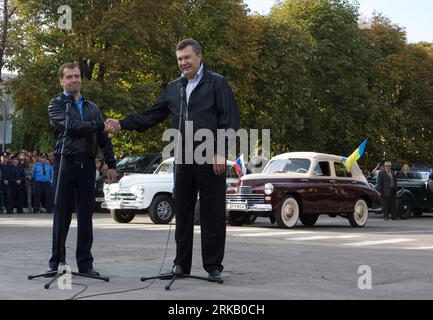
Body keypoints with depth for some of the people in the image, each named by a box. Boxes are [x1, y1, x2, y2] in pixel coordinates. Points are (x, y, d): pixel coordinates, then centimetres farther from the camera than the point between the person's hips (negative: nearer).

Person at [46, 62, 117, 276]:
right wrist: (95, 126, -8)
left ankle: (85, 263, 10)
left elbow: (104, 138, 15)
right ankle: (56, 262, 7)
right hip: (65, 163, -4)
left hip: (87, 165, 4)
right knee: (62, 215, 0)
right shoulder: (56, 105, 4)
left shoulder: (92, 108, 18)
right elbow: (70, 127, -14)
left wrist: (111, 164, 7)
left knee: (85, 216, 5)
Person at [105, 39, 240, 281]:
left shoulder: (216, 83, 0)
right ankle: (182, 264, 17)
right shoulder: (174, 88, 16)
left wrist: (221, 152, -14)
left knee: (213, 214, -1)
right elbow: (151, 116, 15)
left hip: (210, 160, -5)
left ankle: (214, 266, 8)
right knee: (183, 213, 8)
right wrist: (122, 125, 3)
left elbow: (231, 119, -7)